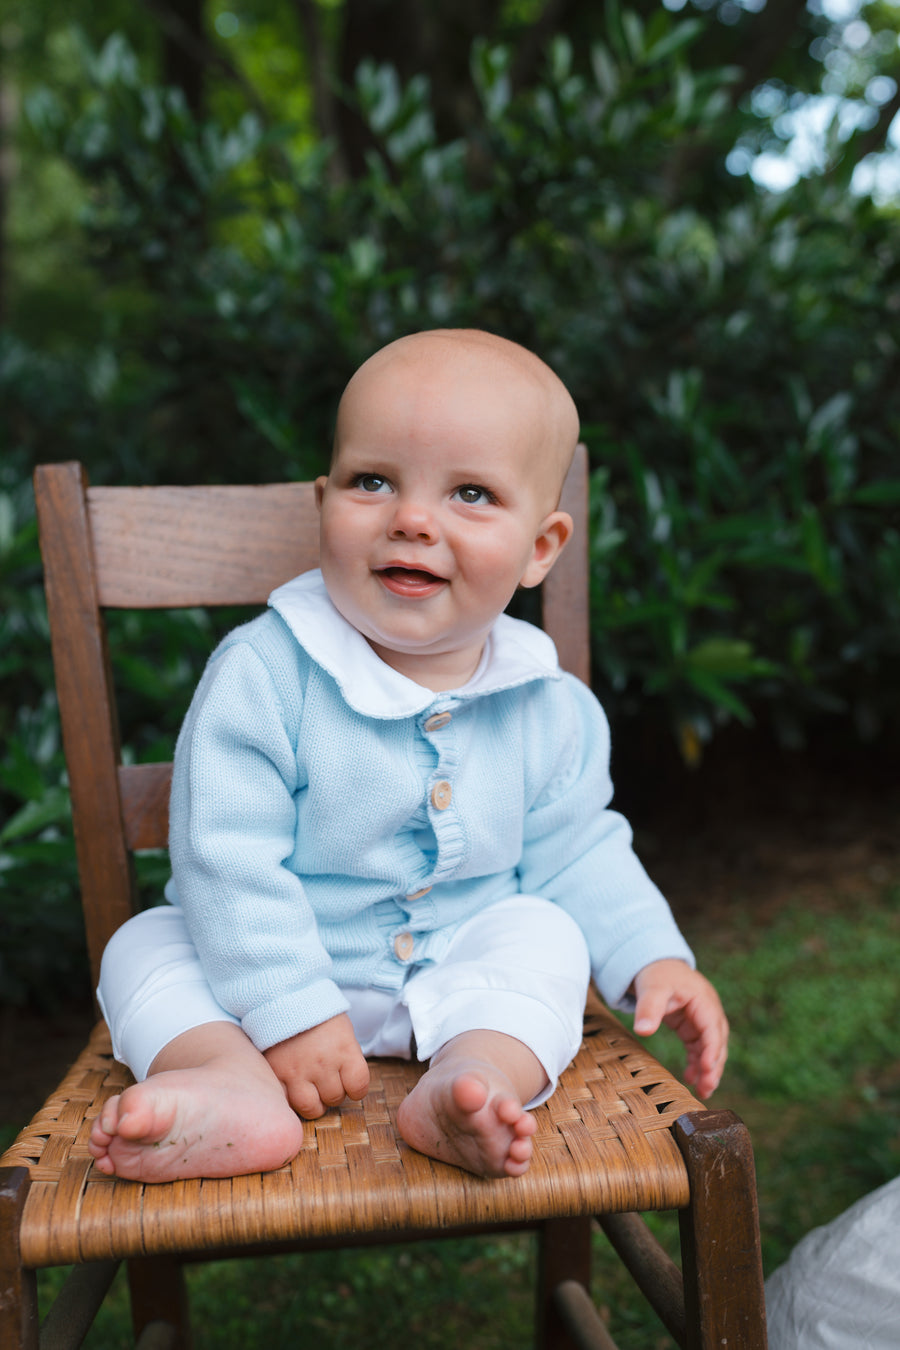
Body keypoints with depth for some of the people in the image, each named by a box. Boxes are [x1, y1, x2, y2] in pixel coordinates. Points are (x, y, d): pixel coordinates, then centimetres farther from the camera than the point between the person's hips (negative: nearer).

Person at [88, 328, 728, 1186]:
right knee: (147, 948, -17)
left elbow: (576, 857, 4)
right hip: (274, 965, -1)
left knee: (545, 932, -19)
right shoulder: (262, 673, -22)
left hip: (462, 968, 2)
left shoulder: (551, 710, -9)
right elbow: (227, 859, -23)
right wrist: (288, 1013, -27)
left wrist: (654, 958, -7)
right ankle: (236, 1085, -40)